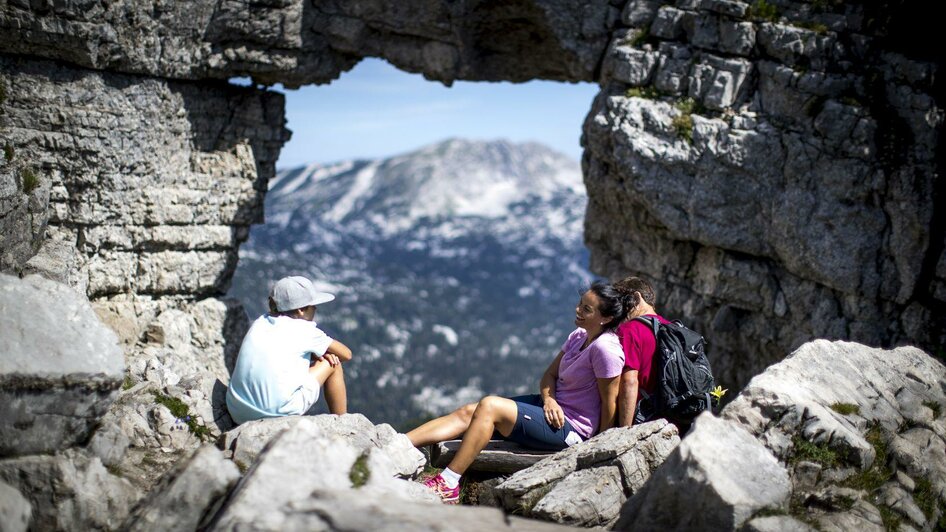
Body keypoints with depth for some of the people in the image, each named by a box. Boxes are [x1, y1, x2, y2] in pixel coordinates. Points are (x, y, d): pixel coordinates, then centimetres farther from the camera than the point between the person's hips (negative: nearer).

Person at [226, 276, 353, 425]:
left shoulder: (261, 322, 13)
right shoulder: (304, 330, -1)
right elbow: (346, 354, 11)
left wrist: (316, 353, 14)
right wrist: (318, 355, 30)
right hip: (278, 413, -6)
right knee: (332, 364, 12)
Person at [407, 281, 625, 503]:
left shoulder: (605, 348, -19)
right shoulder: (578, 336, 9)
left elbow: (610, 402, -15)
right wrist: (549, 399, -10)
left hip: (569, 428, -9)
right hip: (553, 408, 9)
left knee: (489, 405, -24)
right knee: (466, 412, -5)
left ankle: (448, 484, -24)